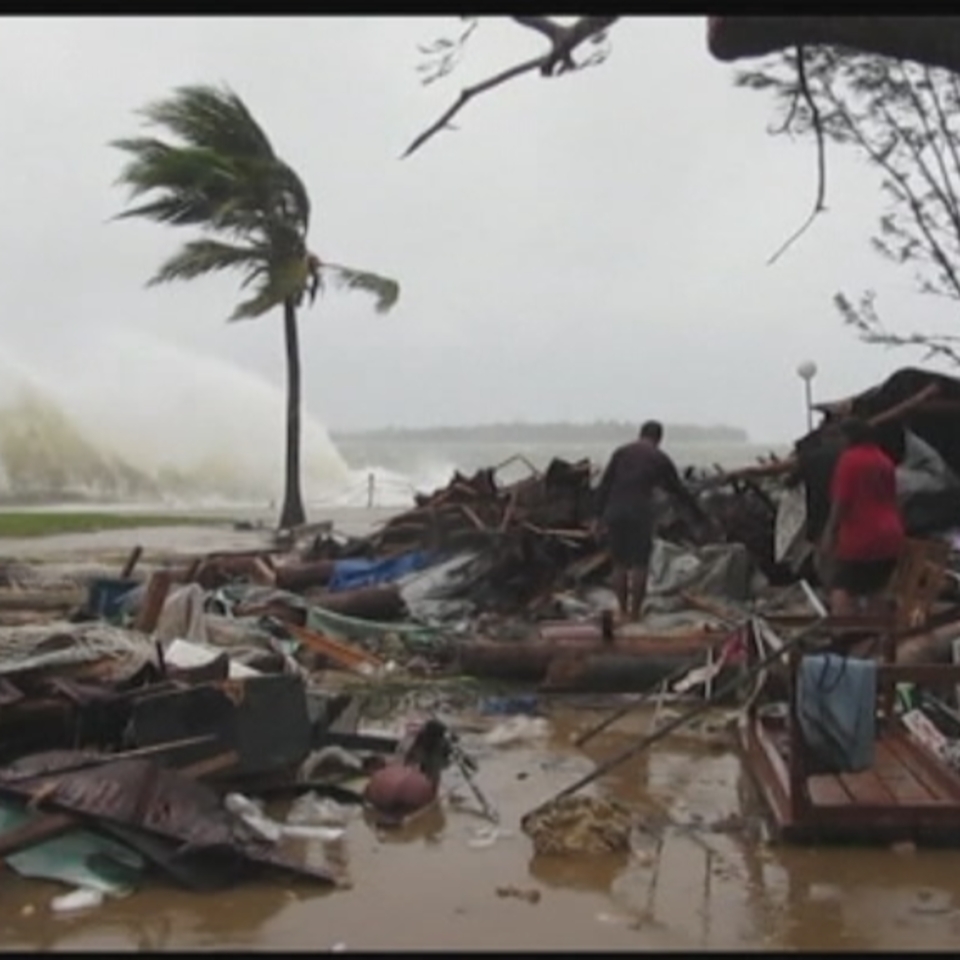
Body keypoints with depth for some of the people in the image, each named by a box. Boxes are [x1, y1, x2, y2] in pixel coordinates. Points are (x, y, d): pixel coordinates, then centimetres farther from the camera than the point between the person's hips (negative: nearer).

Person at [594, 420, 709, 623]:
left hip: (614, 513, 3)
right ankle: (635, 613, 4)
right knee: (639, 566, 4)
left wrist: (600, 516, 8)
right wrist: (700, 515, 25)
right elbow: (680, 491, 14)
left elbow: (604, 485, 6)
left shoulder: (621, 451, 13)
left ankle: (623, 612, 14)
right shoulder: (660, 458, 7)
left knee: (620, 564, 13)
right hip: (639, 515, -3)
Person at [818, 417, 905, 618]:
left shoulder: (850, 458, -8)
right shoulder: (885, 461, 15)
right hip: (889, 536, 8)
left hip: (860, 536, -8)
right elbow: (891, 501, 19)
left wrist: (829, 534, -11)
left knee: (842, 589, -12)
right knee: (874, 591, 17)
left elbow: (841, 501, -13)